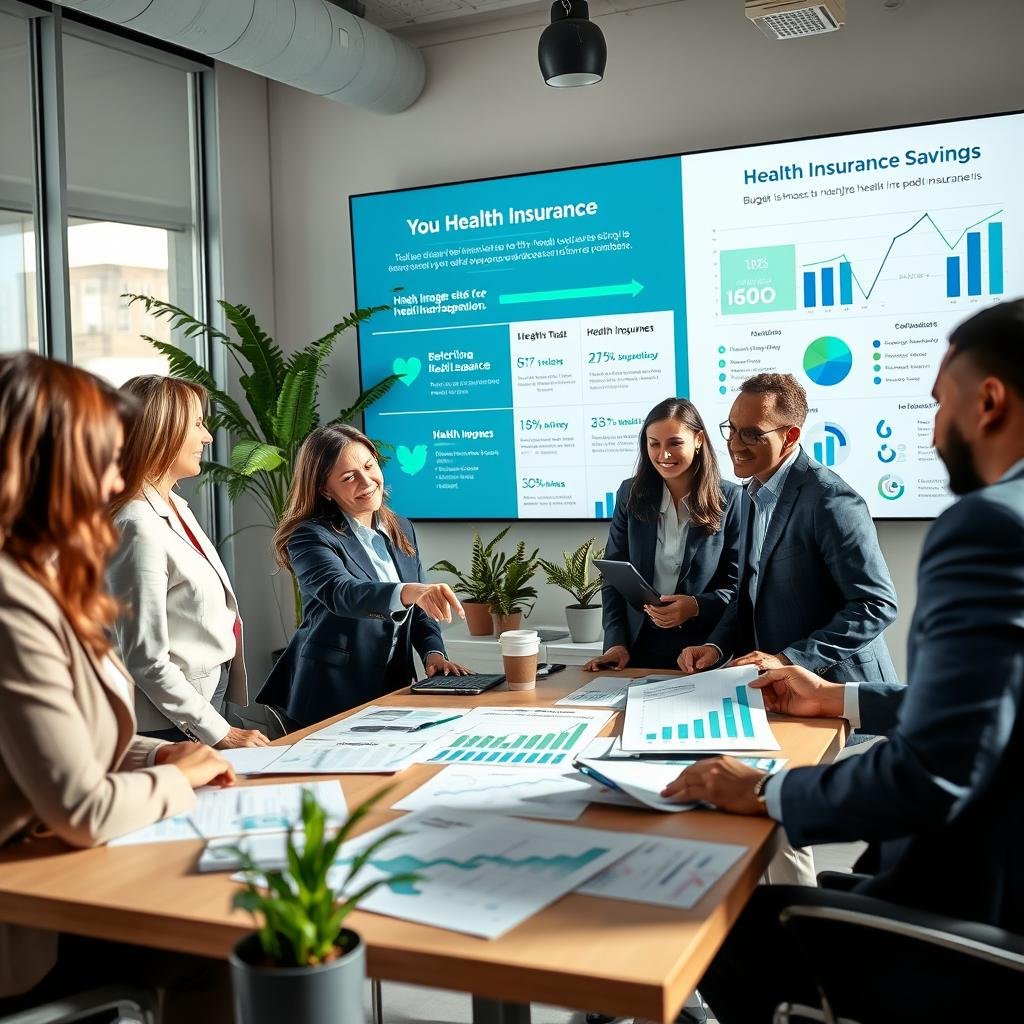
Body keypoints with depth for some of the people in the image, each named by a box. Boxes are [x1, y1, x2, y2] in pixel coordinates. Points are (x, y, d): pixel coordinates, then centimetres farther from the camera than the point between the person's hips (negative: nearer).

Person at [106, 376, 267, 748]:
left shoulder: (177, 508, 6)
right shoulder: (140, 528, -21)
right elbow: (147, 661, -21)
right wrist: (220, 733, -19)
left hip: (209, 698, 9)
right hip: (173, 729, -9)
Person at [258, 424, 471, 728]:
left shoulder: (401, 530, 9)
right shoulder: (309, 537, -11)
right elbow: (340, 593, -30)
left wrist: (434, 652, -4)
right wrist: (409, 592, -47)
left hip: (394, 690, 5)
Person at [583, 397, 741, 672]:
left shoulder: (729, 499, -5)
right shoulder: (632, 494, 3)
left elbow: (740, 584, -3)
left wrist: (696, 607, -21)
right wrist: (616, 643, -6)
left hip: (703, 650, -2)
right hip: (638, 647, 2)